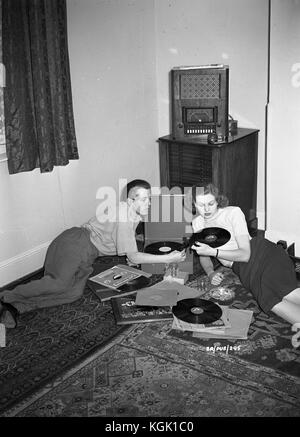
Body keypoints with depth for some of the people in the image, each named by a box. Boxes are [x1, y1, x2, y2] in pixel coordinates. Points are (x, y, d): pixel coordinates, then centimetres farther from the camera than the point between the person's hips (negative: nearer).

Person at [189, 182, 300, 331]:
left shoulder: (233, 213, -3)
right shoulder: (197, 223, 12)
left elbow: (245, 254, -9)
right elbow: (203, 256, 19)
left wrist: (213, 252, -18)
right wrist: (211, 273, -3)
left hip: (261, 253, -3)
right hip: (243, 270, 3)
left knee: (287, 293, -32)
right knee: (270, 301, -28)